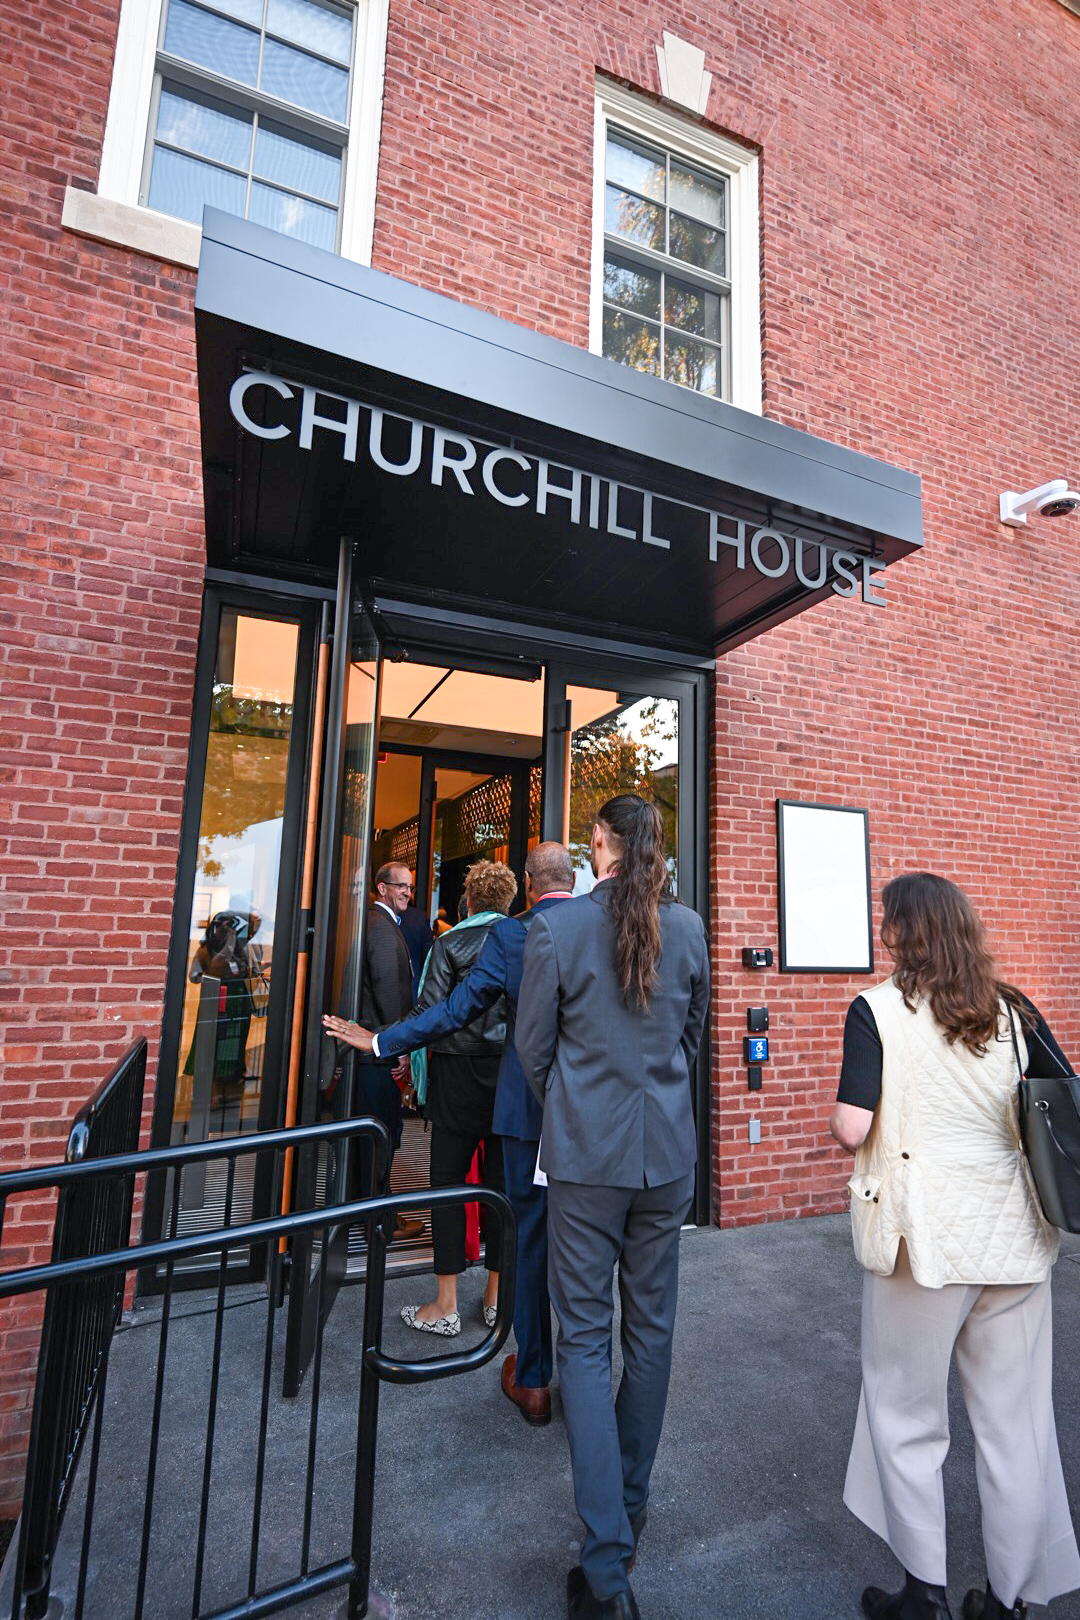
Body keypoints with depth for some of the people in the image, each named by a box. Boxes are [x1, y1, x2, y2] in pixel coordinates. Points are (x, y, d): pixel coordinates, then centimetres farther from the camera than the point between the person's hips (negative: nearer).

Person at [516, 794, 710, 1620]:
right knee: (651, 1329, 19)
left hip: (585, 1156, -3)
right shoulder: (688, 927, -3)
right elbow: (693, 1033, 9)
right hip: (668, 1153, 4)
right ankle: (631, 1509, 39)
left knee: (586, 1336, 9)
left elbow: (532, 1044, -4)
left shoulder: (556, 926, -13)